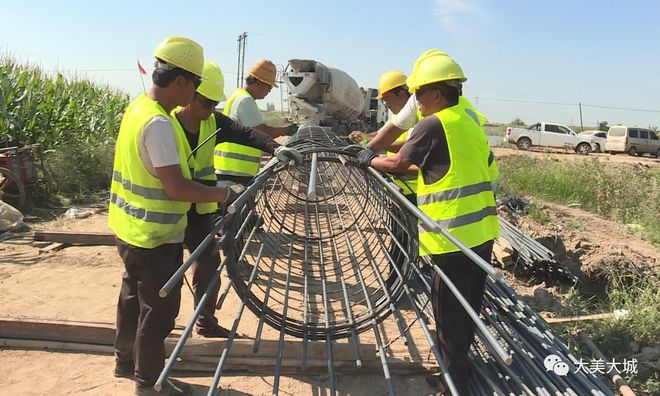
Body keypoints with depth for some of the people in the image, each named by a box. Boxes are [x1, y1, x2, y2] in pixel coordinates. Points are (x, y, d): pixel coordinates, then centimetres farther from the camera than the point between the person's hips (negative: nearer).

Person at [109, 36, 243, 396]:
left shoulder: (139, 107, 5)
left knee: (134, 297, 24)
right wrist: (225, 194, -19)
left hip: (131, 228, 10)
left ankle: (126, 360, 43)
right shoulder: (158, 124, -26)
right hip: (156, 236, -10)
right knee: (159, 309, 7)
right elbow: (177, 188, -28)